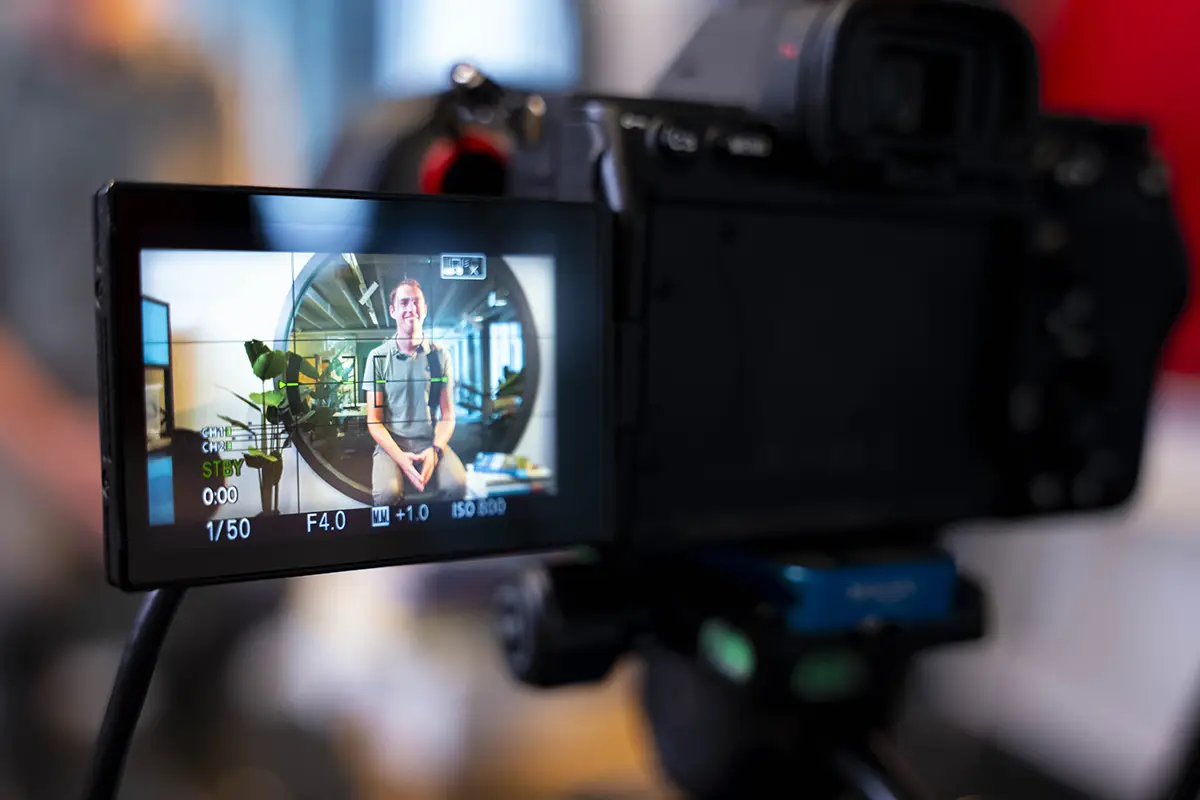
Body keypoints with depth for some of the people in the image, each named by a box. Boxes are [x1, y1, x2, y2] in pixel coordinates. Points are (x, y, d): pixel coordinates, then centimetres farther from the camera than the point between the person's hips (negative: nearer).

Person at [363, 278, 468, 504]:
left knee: (456, 484, -29)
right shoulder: (378, 357, 1)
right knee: (387, 493, -32)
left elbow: (447, 415, 6)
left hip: (430, 442, 1)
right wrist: (400, 458, -17)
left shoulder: (440, 356, 5)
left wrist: (435, 451, -14)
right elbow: (374, 420, -1)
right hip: (392, 443, -1)